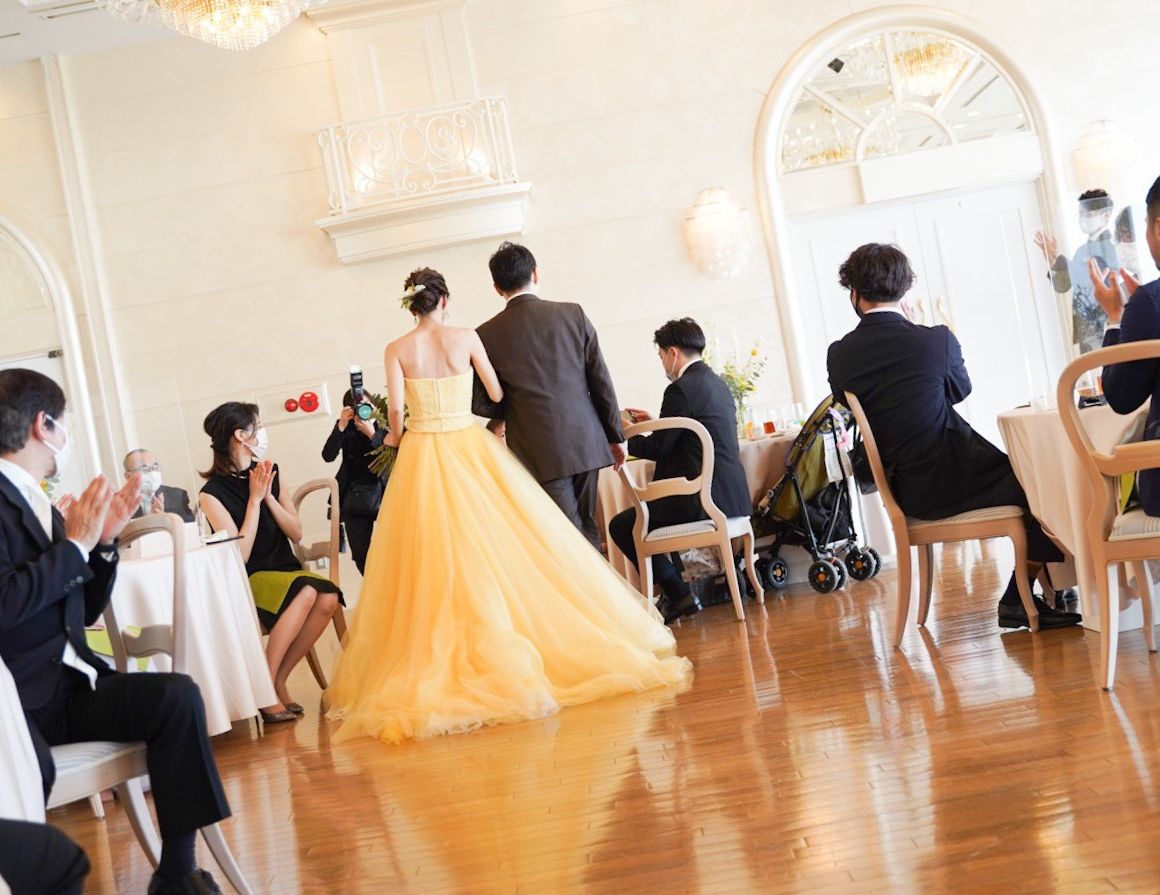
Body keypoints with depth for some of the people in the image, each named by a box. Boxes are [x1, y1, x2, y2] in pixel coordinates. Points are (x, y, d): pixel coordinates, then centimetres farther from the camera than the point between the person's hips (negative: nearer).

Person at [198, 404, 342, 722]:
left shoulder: (269, 473, 7)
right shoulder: (213, 493, -9)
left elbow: (296, 534, 5)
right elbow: (240, 554, -16)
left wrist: (268, 496, -9)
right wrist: (254, 499, -15)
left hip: (284, 570, 6)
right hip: (247, 580, -5)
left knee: (329, 597, -26)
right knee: (306, 591, -33)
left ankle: (279, 679, -11)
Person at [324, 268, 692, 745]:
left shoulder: (397, 349, 0)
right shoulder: (466, 337, -1)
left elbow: (395, 408, -6)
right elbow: (497, 394, 2)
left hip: (420, 458, 1)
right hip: (469, 452, -1)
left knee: (432, 561, 4)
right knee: (492, 549, 5)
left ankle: (435, 658, 7)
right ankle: (501, 649, 7)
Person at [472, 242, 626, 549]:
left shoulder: (487, 335, -4)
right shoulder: (574, 314, 0)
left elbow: (481, 404, 0)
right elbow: (601, 382, 2)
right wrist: (615, 436, 11)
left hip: (541, 454, -2)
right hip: (586, 442, 3)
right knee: (588, 527, 17)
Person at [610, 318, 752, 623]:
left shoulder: (682, 389, -14)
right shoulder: (717, 383, 14)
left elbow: (656, 449, -10)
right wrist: (654, 423, 26)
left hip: (703, 500, -10)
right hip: (733, 496, 10)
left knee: (621, 526, 2)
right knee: (641, 514, 28)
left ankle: (677, 595, 2)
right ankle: (678, 592, 27)